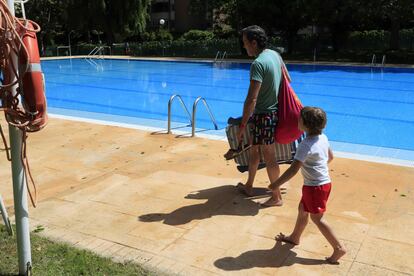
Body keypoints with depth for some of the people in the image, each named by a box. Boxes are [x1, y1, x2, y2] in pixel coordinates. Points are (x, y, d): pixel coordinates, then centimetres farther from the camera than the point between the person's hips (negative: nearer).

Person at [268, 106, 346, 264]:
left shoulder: (306, 145, -25)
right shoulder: (322, 137, 1)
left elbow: (294, 169, -27)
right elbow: (330, 157, 17)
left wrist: (277, 184, -21)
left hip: (315, 186, -9)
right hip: (324, 182, 9)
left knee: (316, 218, 3)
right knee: (302, 209, 22)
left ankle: (338, 248, 9)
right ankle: (295, 237, 39)